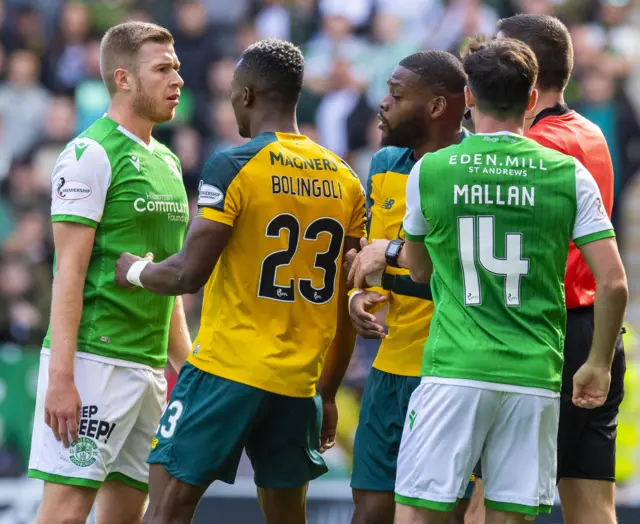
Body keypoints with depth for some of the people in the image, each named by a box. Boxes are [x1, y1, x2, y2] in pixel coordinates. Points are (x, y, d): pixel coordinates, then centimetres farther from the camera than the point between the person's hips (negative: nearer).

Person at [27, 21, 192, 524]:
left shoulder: (167, 162, 18)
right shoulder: (91, 154, -8)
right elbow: (70, 271, -13)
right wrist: (61, 377, -19)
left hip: (148, 365, 8)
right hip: (94, 359, -8)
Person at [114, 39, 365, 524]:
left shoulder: (233, 167, -9)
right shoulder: (345, 181, 9)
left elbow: (189, 274, -13)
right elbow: (348, 305, 11)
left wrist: (135, 271, 8)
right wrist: (328, 393, 20)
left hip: (226, 372, -6)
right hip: (299, 383, 6)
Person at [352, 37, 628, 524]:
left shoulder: (429, 172, 2)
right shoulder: (570, 175, 2)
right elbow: (614, 284, -1)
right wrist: (600, 364, 12)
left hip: (453, 371, -1)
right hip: (536, 375, 1)